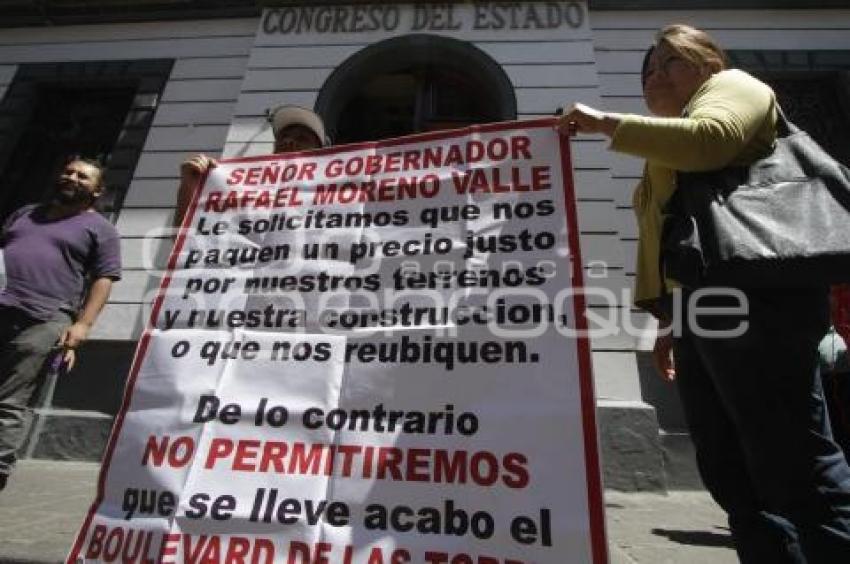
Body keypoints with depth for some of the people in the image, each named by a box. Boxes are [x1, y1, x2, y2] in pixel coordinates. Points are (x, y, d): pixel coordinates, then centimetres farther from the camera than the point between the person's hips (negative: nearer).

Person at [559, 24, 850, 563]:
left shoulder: (730, 85, 11)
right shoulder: (669, 156, 33)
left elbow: (711, 139, -15)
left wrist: (606, 122, -8)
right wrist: (666, 319, 20)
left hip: (748, 296, -9)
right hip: (696, 307, 9)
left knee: (796, 463, -9)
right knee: (729, 472, 7)